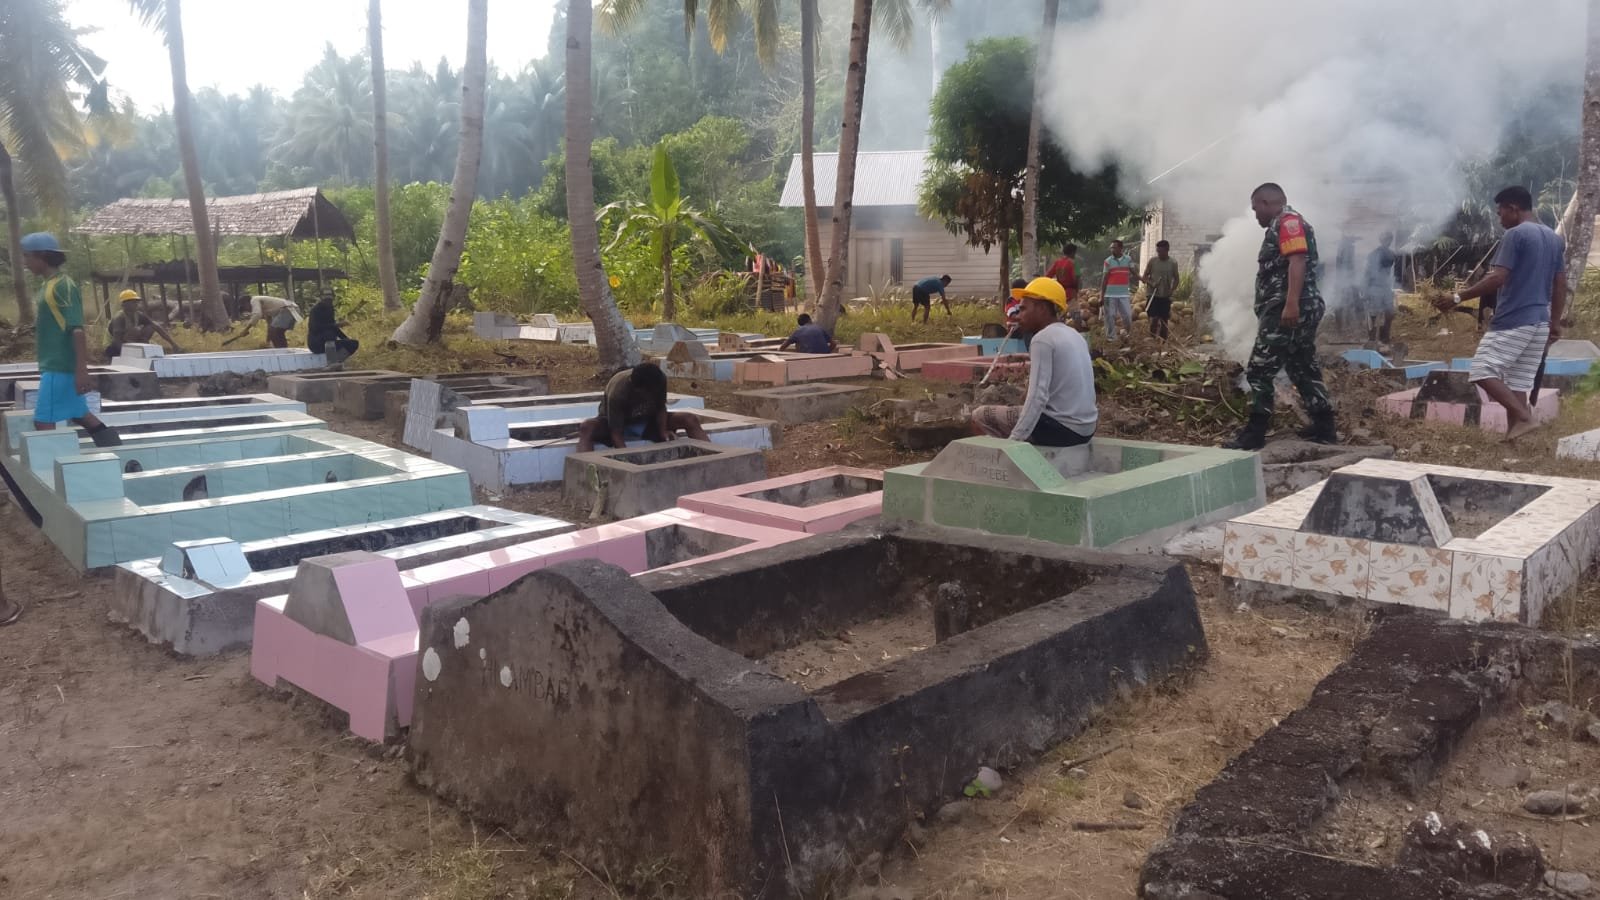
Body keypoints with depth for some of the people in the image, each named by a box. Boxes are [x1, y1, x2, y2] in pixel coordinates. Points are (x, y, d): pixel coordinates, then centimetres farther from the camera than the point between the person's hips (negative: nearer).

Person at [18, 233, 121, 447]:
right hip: (58, 366, 10)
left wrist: (81, 370, -24)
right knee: (80, 415, 15)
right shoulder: (50, 286, 14)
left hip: (59, 368, -10)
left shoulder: (63, 286, -15)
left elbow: (77, 329, -20)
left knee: (43, 421, -8)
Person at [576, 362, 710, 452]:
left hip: (647, 420, 4)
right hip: (617, 422, -4)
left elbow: (661, 408, -8)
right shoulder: (618, 392, -36)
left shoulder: (660, 379, -25)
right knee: (587, 428, -39)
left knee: (691, 420, -16)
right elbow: (616, 434, -34)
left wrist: (663, 431, -25)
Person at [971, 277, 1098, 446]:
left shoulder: (1043, 339, -13)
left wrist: (1014, 440, -21)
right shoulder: (1076, 336, 13)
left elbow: (1038, 397, -21)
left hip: (1061, 428, -9)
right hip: (1085, 428, 9)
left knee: (980, 416, 0)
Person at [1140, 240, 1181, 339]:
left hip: (1166, 297, 1)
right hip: (1153, 295, -1)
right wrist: (1150, 283, -17)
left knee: (1164, 320, 7)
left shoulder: (1173, 263, 0)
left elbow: (1176, 278, 9)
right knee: (1154, 319, -9)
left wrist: (1172, 290, -7)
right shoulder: (1152, 261, -1)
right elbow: (1145, 277, 4)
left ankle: (1163, 341, 14)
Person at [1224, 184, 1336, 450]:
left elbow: (1298, 261, -21)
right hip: (1300, 311, 11)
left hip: (1287, 310, -11)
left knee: (1259, 371, -10)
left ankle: (1254, 434, -10)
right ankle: (1324, 428, 18)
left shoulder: (1287, 221, -7)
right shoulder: (1284, 225, 24)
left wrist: (1291, 304, -30)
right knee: (1304, 370, 14)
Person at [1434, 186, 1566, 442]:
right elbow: (1561, 285, 18)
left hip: (1512, 321, -8)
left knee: (1482, 371, -7)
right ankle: (1513, 435, 6)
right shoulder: (1555, 239, 17)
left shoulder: (1515, 235, -9)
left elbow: (1498, 279, -18)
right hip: (1539, 322, 8)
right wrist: (1555, 323, 22)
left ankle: (1524, 417, -16)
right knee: (1518, 381, 9)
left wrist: (1458, 298, -14)